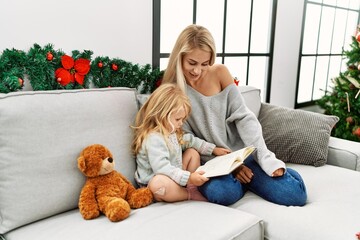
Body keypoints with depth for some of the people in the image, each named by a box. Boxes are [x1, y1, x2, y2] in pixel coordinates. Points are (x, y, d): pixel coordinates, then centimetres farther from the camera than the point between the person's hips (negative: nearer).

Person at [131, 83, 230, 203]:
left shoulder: (172, 132, 7)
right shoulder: (153, 139, -26)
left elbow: (191, 140, 21)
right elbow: (162, 168, -35)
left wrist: (213, 149, 17)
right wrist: (188, 178, -39)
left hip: (175, 177, 10)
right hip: (156, 182, -10)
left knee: (193, 152, 11)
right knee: (158, 184, -43)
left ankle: (192, 187, -8)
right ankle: (191, 194, -18)